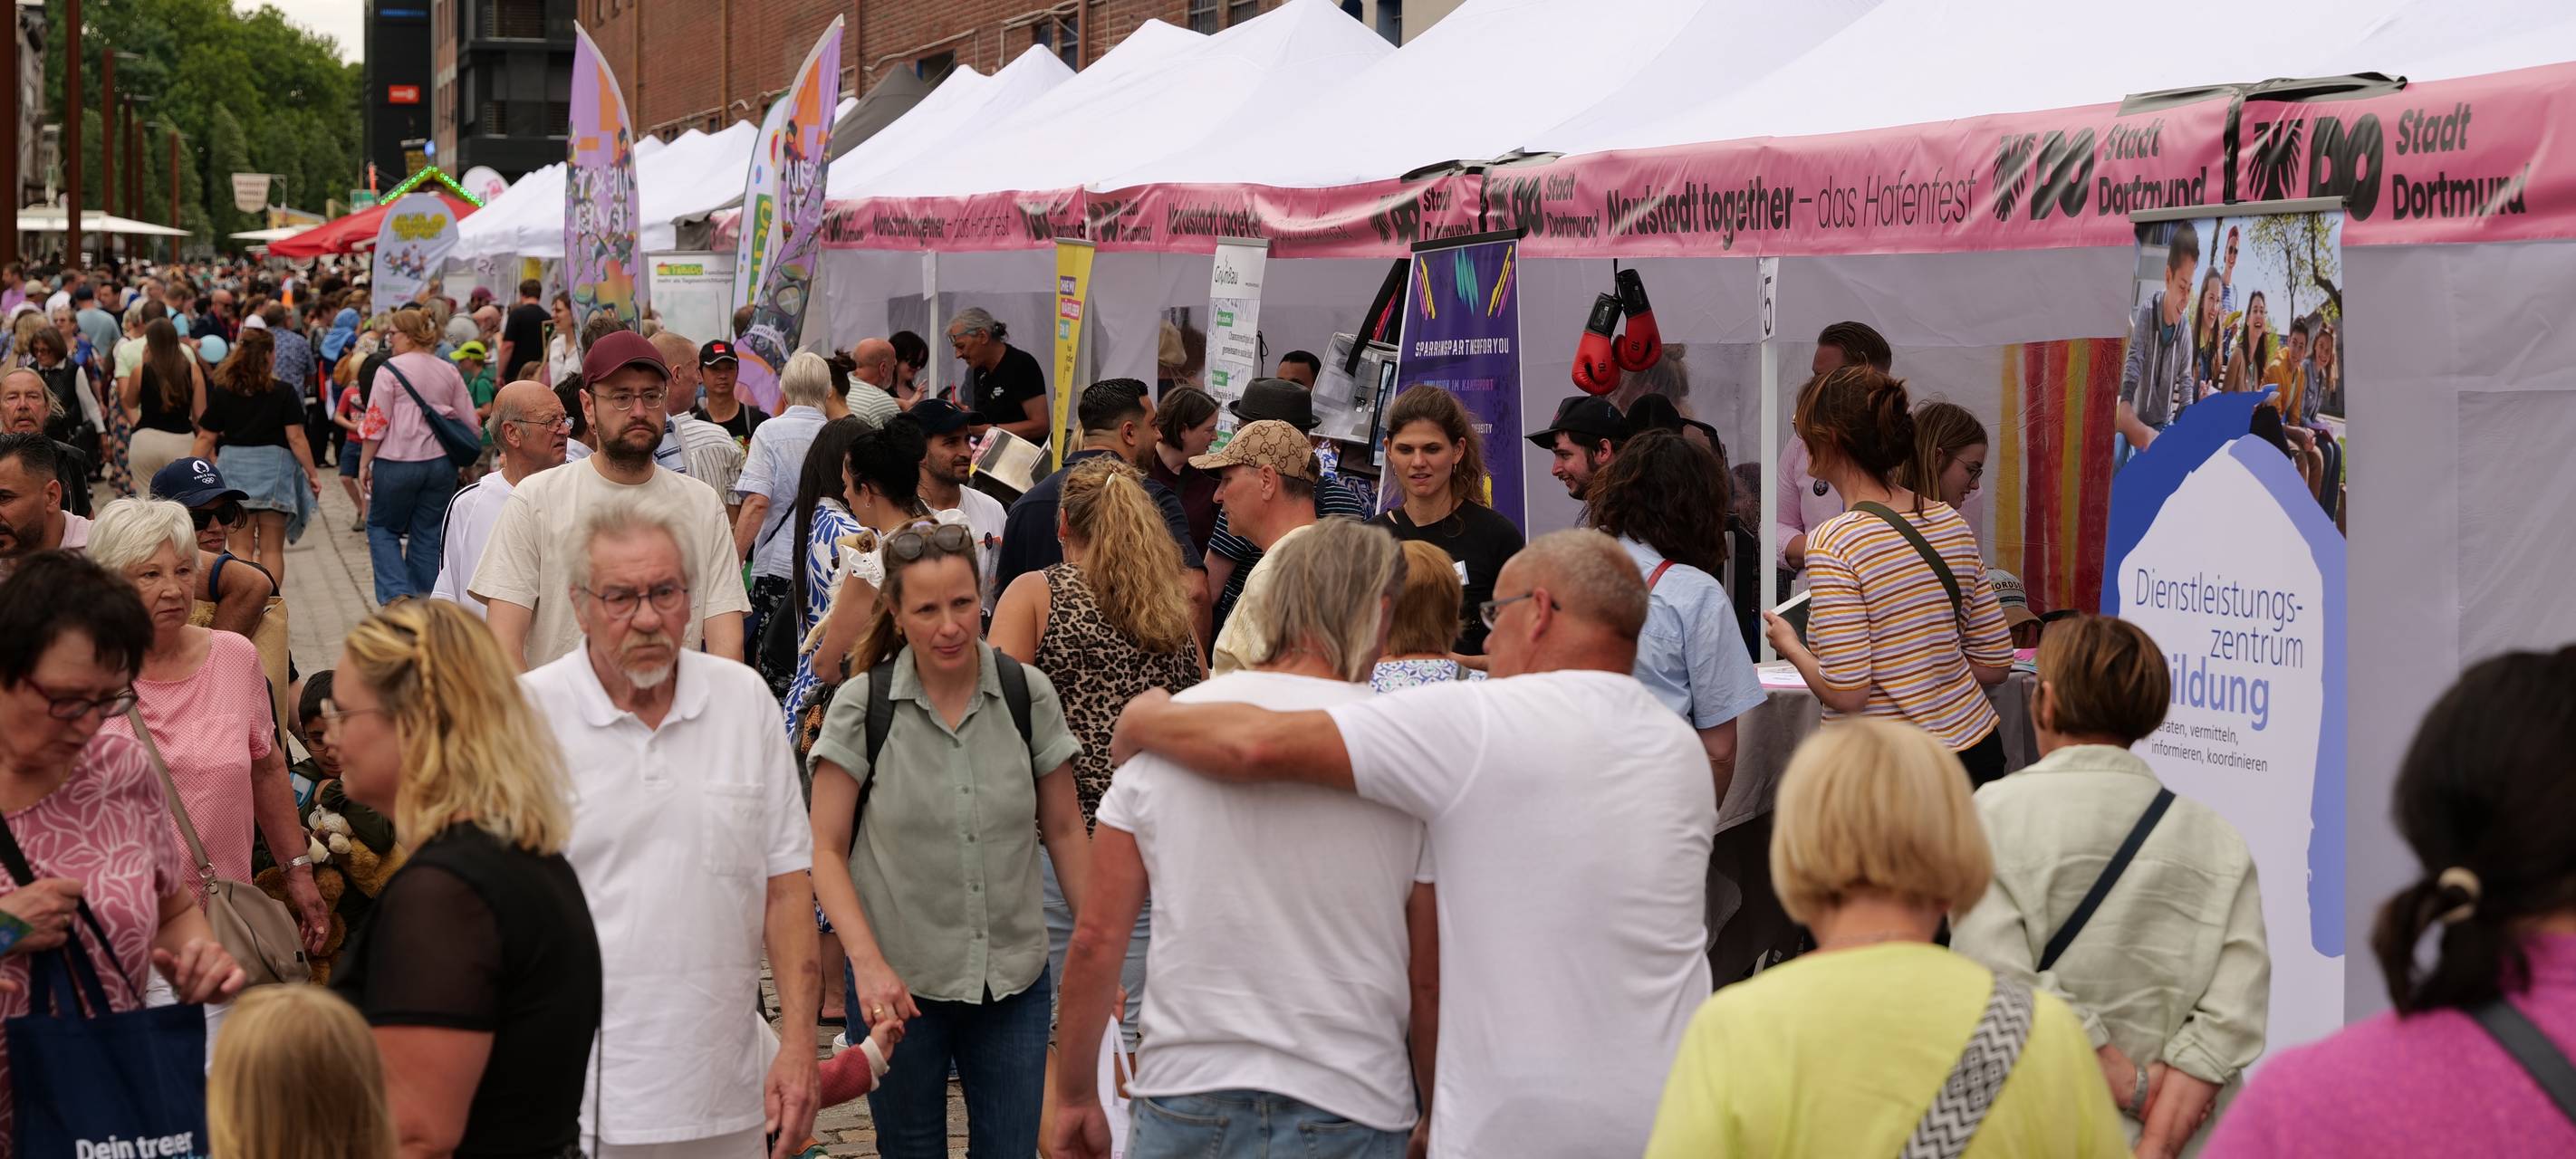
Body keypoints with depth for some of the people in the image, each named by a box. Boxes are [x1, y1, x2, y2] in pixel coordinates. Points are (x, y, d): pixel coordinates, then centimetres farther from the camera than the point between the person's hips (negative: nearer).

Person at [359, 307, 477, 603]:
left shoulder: (391, 369, -8)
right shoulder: (449, 371, 7)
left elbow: (376, 423, -9)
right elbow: (469, 423, 9)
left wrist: (363, 464, -1)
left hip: (397, 463, -4)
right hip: (441, 464, 4)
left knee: (381, 527, 12)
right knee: (429, 535, 11)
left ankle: (397, 593, -6)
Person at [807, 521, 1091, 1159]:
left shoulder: (1029, 694, -2)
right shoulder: (862, 706, -7)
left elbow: (1065, 832, 6)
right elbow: (826, 850, -6)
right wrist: (868, 963, -18)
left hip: (1014, 980, 1)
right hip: (900, 984, -1)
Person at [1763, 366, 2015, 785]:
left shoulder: (1835, 543, -15)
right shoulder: (1951, 522, 6)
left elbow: (1845, 694, -17)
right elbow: (1995, 665, 9)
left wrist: (1791, 647, 2)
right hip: (1976, 746, 7)